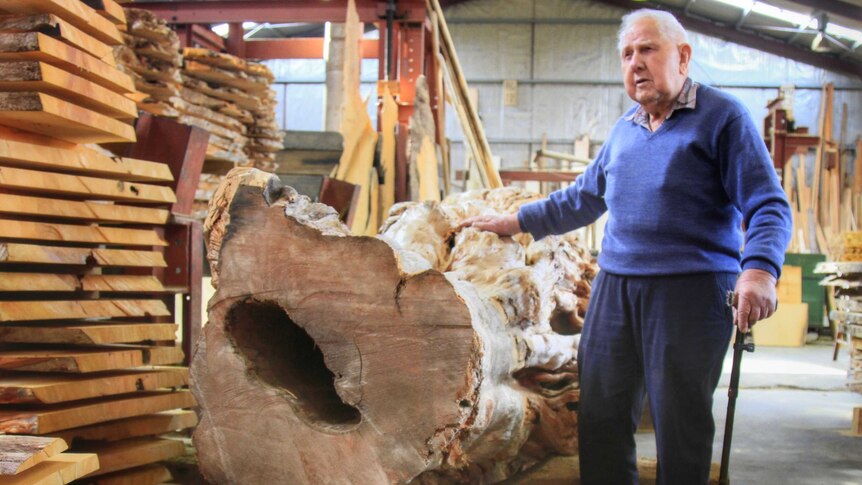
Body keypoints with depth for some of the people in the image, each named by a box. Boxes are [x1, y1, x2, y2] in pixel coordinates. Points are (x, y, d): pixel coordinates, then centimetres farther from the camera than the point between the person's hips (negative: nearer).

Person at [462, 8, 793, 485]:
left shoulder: (722, 116, -2)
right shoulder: (624, 130, 17)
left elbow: (768, 206, -8)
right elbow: (581, 198, 29)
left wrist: (759, 268, -25)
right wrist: (517, 221, 31)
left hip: (691, 289, -6)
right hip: (614, 285, 6)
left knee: (680, 422, -1)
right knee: (600, 416, 8)